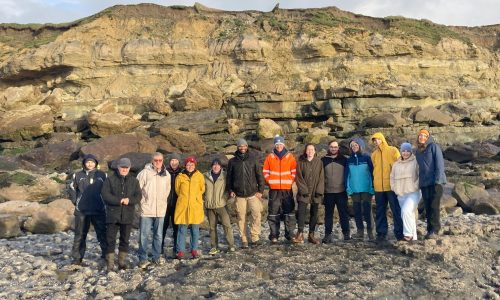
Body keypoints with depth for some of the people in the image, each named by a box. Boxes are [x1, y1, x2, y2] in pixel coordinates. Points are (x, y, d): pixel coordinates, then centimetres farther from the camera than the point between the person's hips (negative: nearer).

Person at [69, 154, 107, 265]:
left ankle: (106, 255, 13)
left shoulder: (102, 175, 2)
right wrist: (75, 201, 7)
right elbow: (72, 188, 14)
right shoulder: (77, 175, 4)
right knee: (80, 234, 9)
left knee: (102, 233, 3)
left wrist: (105, 202, 4)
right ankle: (77, 257, 17)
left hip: (99, 210, -1)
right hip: (81, 210, 1)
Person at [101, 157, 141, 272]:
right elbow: (105, 194, -9)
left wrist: (129, 200, -18)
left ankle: (122, 261, 22)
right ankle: (110, 263, 6)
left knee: (125, 239, 10)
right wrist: (119, 200, -18)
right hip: (113, 214, -2)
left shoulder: (134, 180, 8)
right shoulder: (110, 179, 1)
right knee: (110, 239, 0)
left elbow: (138, 196, 2)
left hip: (127, 215, 2)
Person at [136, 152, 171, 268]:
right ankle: (143, 259, 9)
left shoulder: (166, 174, 7)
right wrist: (141, 202, -2)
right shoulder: (145, 172, -6)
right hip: (146, 209, -3)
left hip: (160, 210, 4)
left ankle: (157, 257, 22)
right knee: (144, 235, -1)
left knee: (158, 235, 11)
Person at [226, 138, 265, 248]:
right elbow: (228, 177, 12)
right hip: (239, 195, 1)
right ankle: (244, 240, 13)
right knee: (241, 217, 3)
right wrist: (230, 190, 2)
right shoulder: (232, 161, 6)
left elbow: (259, 175, 5)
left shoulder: (253, 159, 4)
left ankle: (255, 237, 1)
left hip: (253, 193, 0)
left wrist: (260, 190, -1)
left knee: (256, 214, -12)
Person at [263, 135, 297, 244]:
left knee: (290, 211, 1)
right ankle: (274, 236, 7)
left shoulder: (290, 156, 6)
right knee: (273, 213, 1)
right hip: (274, 189, 0)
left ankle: (290, 234, 11)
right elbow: (265, 172, 8)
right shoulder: (270, 157, 6)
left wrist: (290, 181, -2)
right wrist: (270, 181, -2)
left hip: (287, 189, 1)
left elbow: (294, 171, 8)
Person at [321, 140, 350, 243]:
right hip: (328, 192, 1)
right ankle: (328, 234, 10)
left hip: (341, 192, 0)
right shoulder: (323, 160, 6)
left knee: (344, 213, 3)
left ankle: (346, 233, 13)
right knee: (328, 214, 5)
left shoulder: (344, 159, 7)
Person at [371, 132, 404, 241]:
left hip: (392, 186, -4)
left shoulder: (393, 150, 1)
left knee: (396, 210, 0)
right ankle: (381, 233, 15)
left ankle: (399, 232, 7)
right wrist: (375, 183, 8)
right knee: (380, 211, 8)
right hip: (378, 187, 4)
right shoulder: (374, 154, 12)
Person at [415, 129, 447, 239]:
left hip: (435, 182, -6)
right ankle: (430, 229, 11)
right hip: (424, 183, 6)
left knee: (434, 206, -9)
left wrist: (438, 180, -16)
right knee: (427, 207, 6)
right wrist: (418, 182, 16)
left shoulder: (434, 147, 0)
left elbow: (439, 163, -8)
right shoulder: (418, 152, 18)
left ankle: (434, 230, -6)